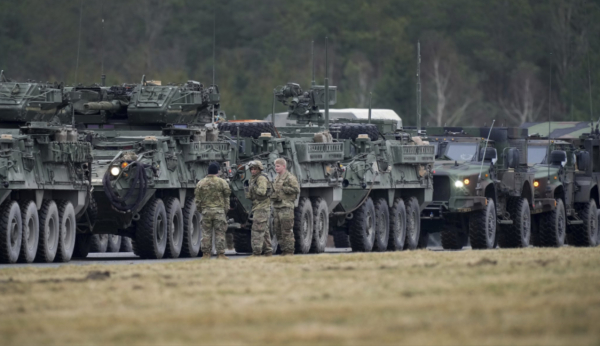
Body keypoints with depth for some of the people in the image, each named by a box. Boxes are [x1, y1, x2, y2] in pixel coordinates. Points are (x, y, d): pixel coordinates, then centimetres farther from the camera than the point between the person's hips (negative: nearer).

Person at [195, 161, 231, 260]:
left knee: (206, 233, 5)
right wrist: (226, 209, 9)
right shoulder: (222, 183, -1)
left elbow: (198, 200, 5)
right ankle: (220, 254, 0)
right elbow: (226, 198, 1)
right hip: (219, 211, -2)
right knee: (220, 233, 1)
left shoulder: (201, 183, 4)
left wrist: (200, 209, 15)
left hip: (206, 211, 2)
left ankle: (206, 254, 5)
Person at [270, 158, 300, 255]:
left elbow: (296, 189, -15)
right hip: (276, 207, 9)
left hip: (286, 207, -9)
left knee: (287, 231, -9)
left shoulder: (290, 177, -6)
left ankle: (289, 251, -7)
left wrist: (282, 189, -13)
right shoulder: (277, 178, 21)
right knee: (278, 231, 8)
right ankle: (283, 250, 14)